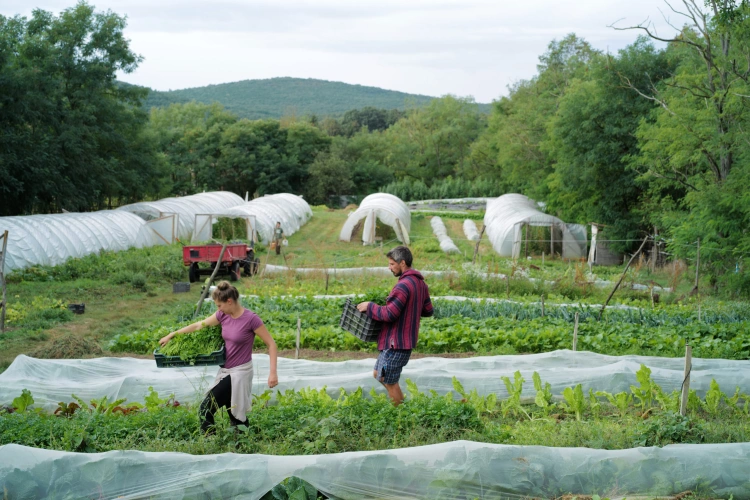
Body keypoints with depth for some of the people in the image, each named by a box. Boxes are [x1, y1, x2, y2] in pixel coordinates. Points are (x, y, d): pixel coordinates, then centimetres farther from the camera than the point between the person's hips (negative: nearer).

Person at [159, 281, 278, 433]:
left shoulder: (251, 319, -18)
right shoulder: (223, 315, 1)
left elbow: (271, 344, -13)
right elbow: (199, 326, 12)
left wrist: (273, 372, -19)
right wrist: (171, 335, 16)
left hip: (240, 372, -7)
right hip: (226, 370, 7)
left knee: (205, 409, -12)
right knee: (235, 415, 11)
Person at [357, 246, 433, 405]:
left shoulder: (404, 285, -21)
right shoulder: (421, 283, 10)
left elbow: (389, 314, -24)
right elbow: (428, 311, 17)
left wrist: (369, 306, -11)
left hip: (395, 343, -10)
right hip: (407, 339, 10)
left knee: (390, 382, 2)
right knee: (378, 374, 20)